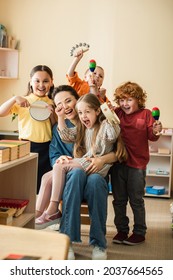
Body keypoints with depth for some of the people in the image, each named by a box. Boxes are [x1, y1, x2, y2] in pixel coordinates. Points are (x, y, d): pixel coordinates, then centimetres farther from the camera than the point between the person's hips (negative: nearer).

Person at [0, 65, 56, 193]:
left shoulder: (52, 104, 7)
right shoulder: (23, 102, 1)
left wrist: (52, 115, -6)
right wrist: (14, 98, -20)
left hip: (46, 148, 2)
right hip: (27, 146, -2)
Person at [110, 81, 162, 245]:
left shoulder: (145, 114, -3)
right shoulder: (117, 113, 5)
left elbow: (151, 137, -5)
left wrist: (155, 131, -24)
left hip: (137, 164, -4)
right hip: (118, 162, 4)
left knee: (136, 200, 6)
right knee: (119, 199, 13)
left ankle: (139, 232, 18)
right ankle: (121, 230, 26)